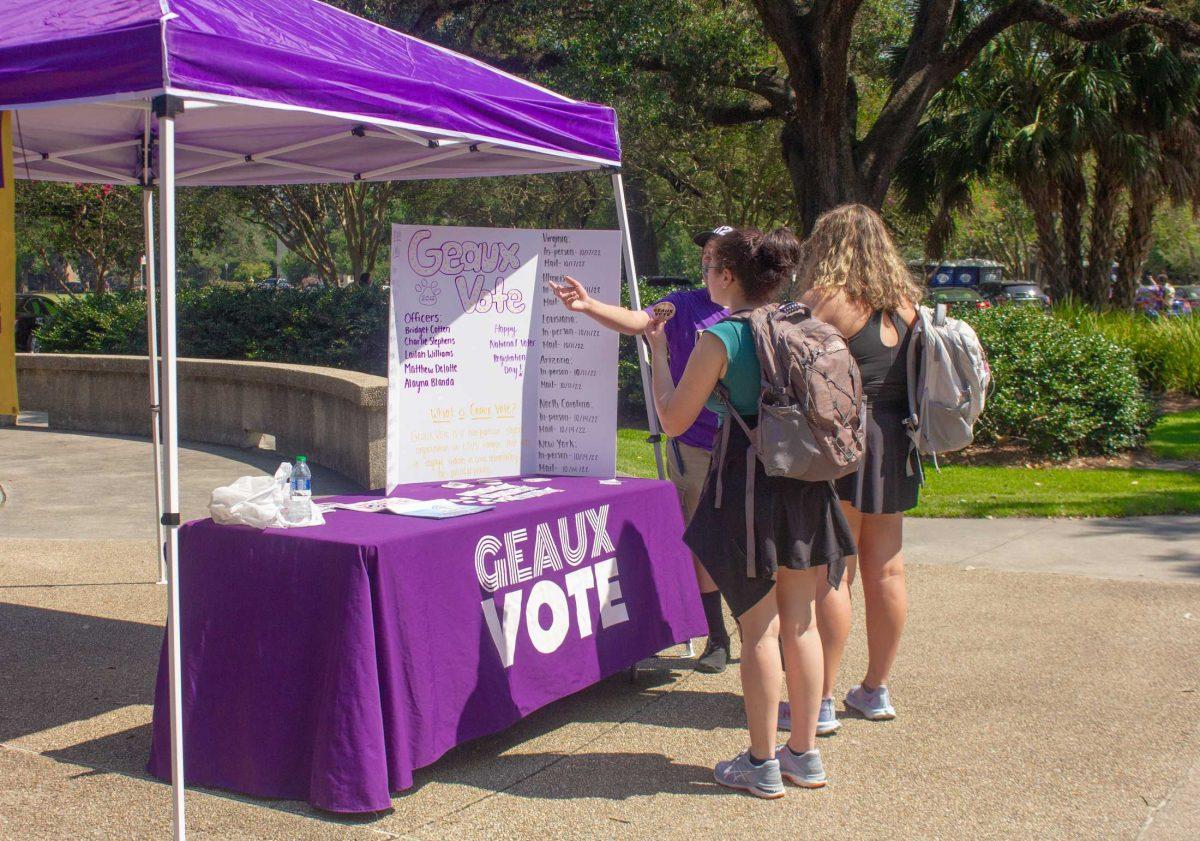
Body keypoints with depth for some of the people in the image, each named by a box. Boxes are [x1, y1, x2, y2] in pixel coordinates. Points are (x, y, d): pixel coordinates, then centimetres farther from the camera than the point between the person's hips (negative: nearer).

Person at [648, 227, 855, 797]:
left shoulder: (718, 339, -11)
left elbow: (674, 420, -5)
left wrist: (659, 354, 7)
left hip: (748, 487, -5)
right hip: (807, 488, 5)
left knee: (758, 629, 4)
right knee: (800, 623, 14)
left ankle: (761, 766, 14)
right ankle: (804, 755, 23)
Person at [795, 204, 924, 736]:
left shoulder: (826, 300, -12)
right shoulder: (905, 301, 8)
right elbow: (910, 376, 16)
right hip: (894, 443, 7)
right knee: (886, 571, 13)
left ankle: (820, 702, 1)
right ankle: (876, 691, 25)